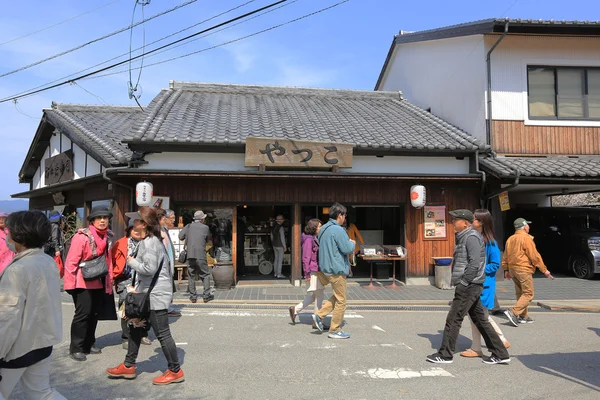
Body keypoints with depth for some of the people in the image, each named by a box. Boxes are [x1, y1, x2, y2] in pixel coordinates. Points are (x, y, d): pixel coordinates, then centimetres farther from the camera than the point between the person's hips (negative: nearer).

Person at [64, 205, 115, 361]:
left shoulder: (108, 237, 4)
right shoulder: (82, 236, -16)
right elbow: (71, 261, -15)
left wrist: (109, 280, 11)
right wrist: (71, 283, -15)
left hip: (99, 282, 7)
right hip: (83, 282, -6)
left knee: (94, 313, 14)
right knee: (83, 314, -4)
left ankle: (89, 343, 28)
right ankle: (76, 348, 9)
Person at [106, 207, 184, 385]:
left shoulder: (149, 242, -18)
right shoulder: (150, 240, 14)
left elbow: (150, 268, -25)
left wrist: (132, 262, -9)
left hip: (155, 295, -11)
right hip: (148, 293, 11)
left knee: (162, 334, -2)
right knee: (135, 327, 19)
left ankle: (175, 371, 10)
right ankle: (128, 366, 33)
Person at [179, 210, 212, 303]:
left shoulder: (188, 226, 5)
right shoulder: (205, 228, -1)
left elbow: (180, 236, 6)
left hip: (190, 255, 3)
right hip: (201, 256, -2)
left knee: (191, 276, 10)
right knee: (206, 275, 9)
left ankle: (193, 296, 12)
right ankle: (206, 295, 7)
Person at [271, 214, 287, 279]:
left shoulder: (274, 227, 5)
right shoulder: (281, 228, -18)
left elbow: (271, 236, 13)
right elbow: (282, 238, -17)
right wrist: (284, 247, -11)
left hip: (275, 246, 8)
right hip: (280, 246, -8)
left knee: (276, 259, 15)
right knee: (280, 260, -2)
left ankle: (275, 273, 20)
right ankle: (279, 274, -1)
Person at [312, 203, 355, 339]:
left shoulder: (323, 228, 11)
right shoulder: (338, 230, -19)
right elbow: (347, 249, -20)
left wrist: (348, 242, 17)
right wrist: (352, 243, 2)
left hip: (326, 268, 9)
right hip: (337, 269, -9)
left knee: (337, 296, 22)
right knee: (341, 301, 2)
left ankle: (319, 315, 13)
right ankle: (334, 330, 10)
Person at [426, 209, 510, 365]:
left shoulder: (472, 237, -14)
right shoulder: (462, 237, 16)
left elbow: (475, 263, -22)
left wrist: (463, 282, -20)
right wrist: (459, 282, 15)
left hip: (469, 286, -10)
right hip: (469, 285, 10)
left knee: (453, 319, -4)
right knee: (480, 319, 14)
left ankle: (445, 355, 5)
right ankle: (500, 354, 22)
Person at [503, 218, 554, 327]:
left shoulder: (510, 239, 12)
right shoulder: (526, 239, -12)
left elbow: (505, 256, 16)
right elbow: (535, 256, -14)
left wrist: (506, 270, 22)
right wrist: (544, 270, -7)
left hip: (512, 269, 8)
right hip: (523, 270, -8)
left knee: (521, 293, 15)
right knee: (528, 294, -4)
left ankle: (524, 316, 19)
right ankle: (513, 312, -16)